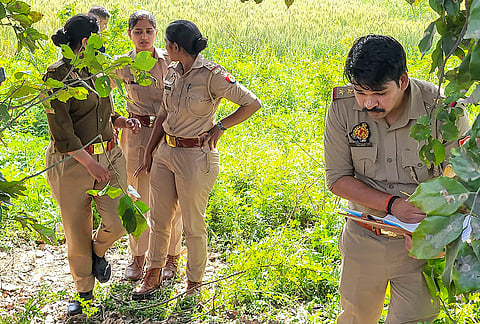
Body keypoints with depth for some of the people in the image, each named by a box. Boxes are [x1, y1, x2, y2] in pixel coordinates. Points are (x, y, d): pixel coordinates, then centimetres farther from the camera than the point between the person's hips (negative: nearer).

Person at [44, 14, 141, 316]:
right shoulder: (58, 75, -11)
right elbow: (61, 130, -16)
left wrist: (123, 120, 3)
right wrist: (91, 165, -16)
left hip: (108, 155, 6)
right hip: (73, 162, -5)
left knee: (119, 221, -7)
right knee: (77, 232, 6)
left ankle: (99, 251, 28)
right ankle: (84, 292, 27)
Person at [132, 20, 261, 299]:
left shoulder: (211, 74, -15)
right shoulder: (172, 72, 6)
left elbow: (252, 103, -12)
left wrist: (219, 127, -9)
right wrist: (149, 152, 16)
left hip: (196, 157, -7)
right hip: (165, 151, 7)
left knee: (193, 226, 7)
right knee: (159, 219, 15)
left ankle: (194, 282, 27)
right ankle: (153, 276, 34)